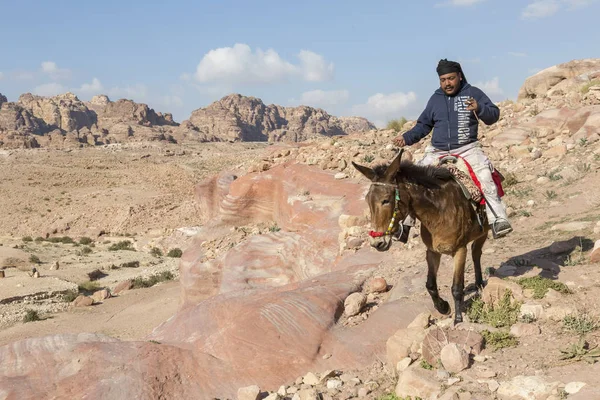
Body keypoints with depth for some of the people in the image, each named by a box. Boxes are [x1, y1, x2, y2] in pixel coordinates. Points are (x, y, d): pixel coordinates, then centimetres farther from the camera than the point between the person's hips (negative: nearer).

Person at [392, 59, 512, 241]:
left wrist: (479, 109, -25)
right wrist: (407, 138, 6)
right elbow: (423, 125, 22)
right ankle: (405, 224, 1)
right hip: (437, 151, 4)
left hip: (467, 149, -4)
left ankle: (498, 219, -32)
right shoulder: (435, 98, 14)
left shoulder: (472, 93, 3)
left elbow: (494, 115, -4)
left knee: (485, 175, -30)